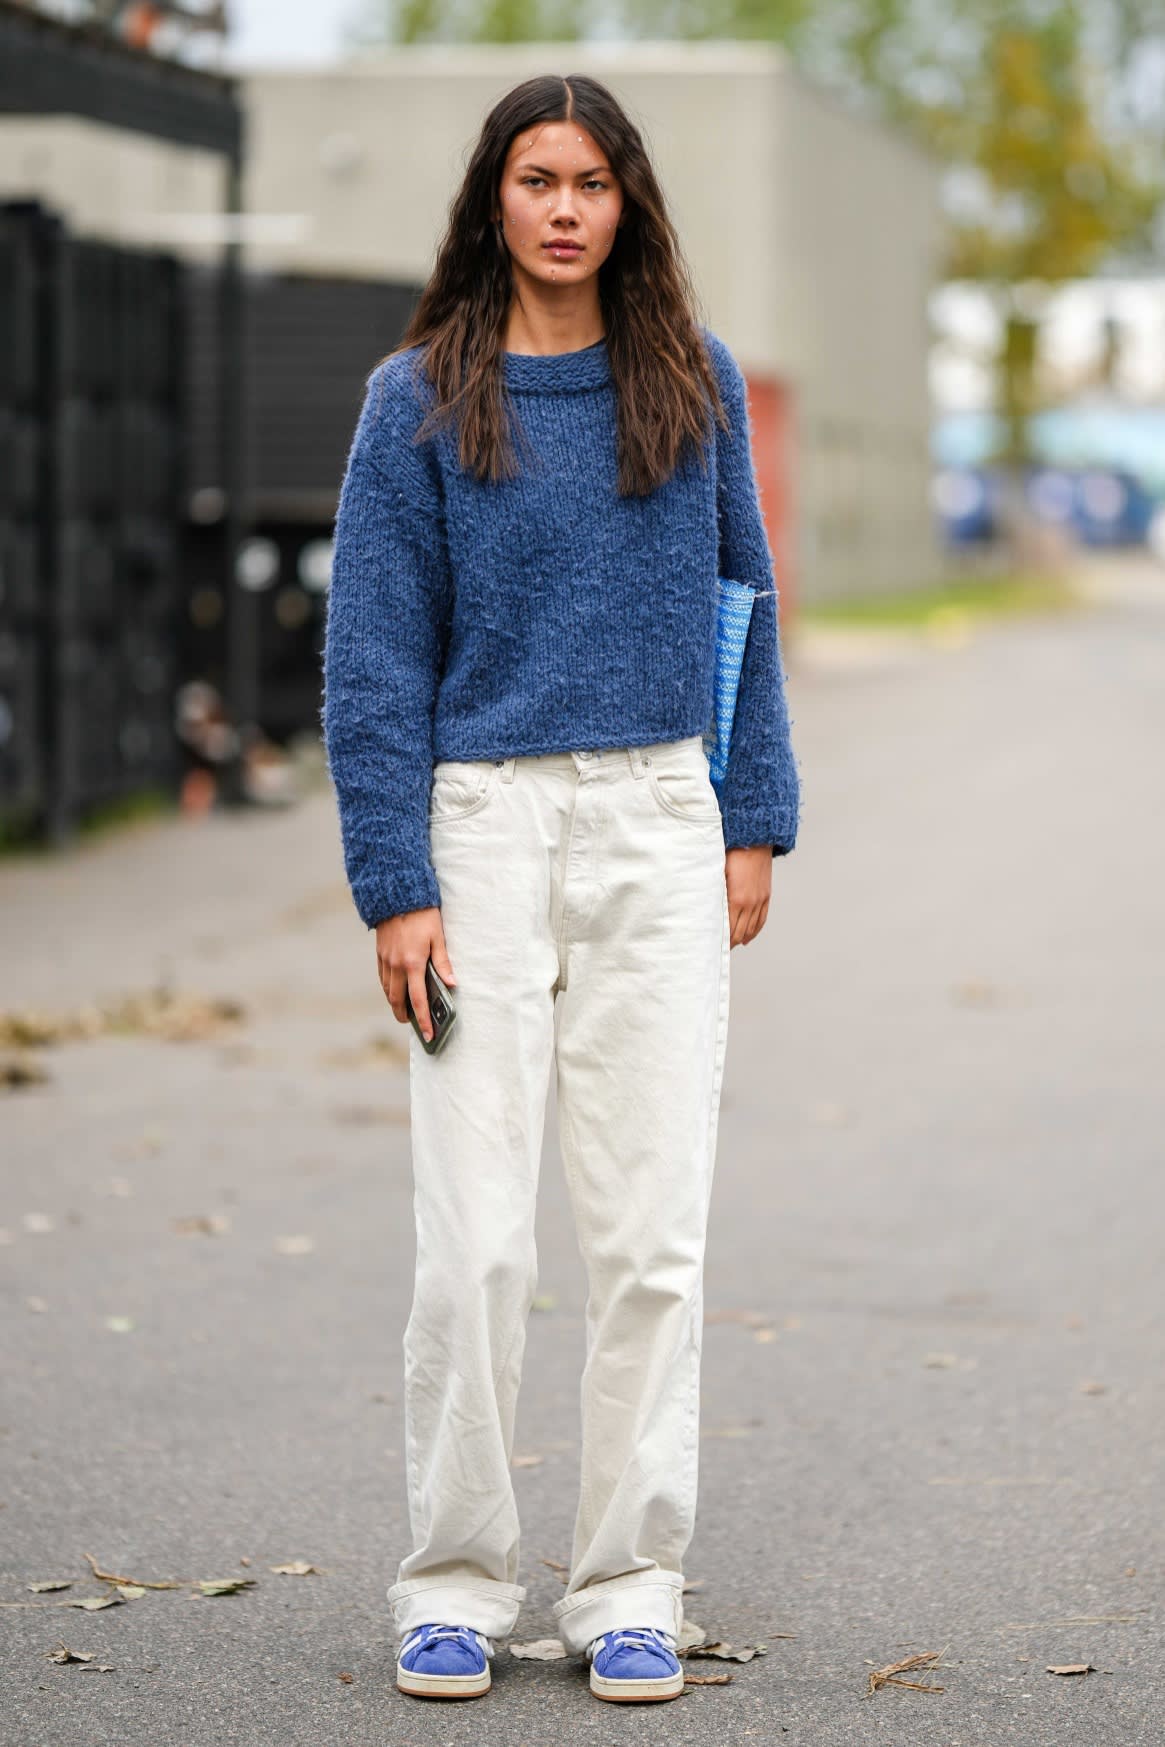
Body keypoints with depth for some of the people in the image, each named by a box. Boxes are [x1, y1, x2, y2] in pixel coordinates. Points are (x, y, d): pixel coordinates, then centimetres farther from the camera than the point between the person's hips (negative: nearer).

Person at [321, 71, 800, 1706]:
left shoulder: (694, 381, 7)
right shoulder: (420, 399, -1)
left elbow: (745, 598, 13)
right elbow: (374, 651, -2)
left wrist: (754, 820, 6)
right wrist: (396, 887, -8)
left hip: (659, 833, 2)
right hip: (486, 828, -2)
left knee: (653, 1233, 3)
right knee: (475, 1237, -2)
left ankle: (631, 1583, 14)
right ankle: (455, 1581, 12)